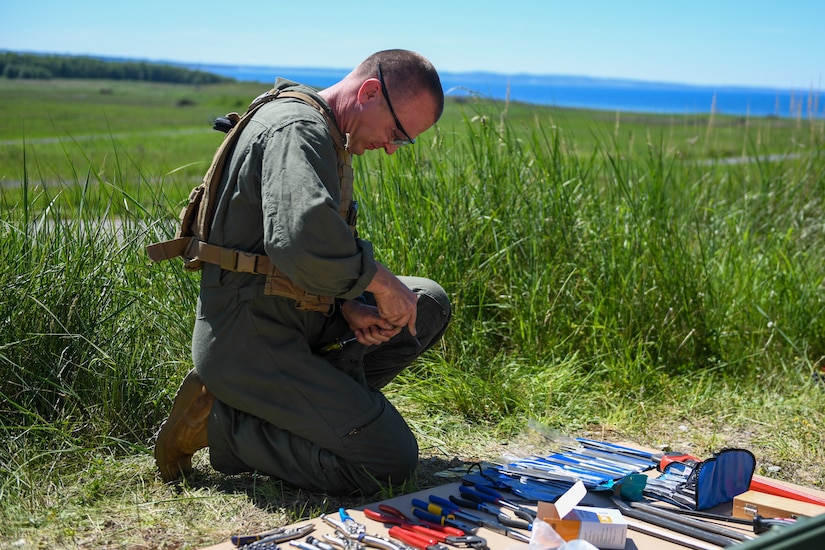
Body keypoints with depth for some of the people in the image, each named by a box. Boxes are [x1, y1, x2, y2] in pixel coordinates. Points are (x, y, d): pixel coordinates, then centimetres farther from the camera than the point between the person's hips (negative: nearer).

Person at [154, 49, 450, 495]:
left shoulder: (324, 136, 15)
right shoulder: (297, 129, -19)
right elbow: (304, 239, -37)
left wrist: (349, 306, -2)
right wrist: (381, 283, -21)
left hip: (292, 319, 10)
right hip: (250, 341, -10)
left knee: (428, 303, 15)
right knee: (391, 462, -14)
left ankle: (313, 401, 7)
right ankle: (219, 424, -5)